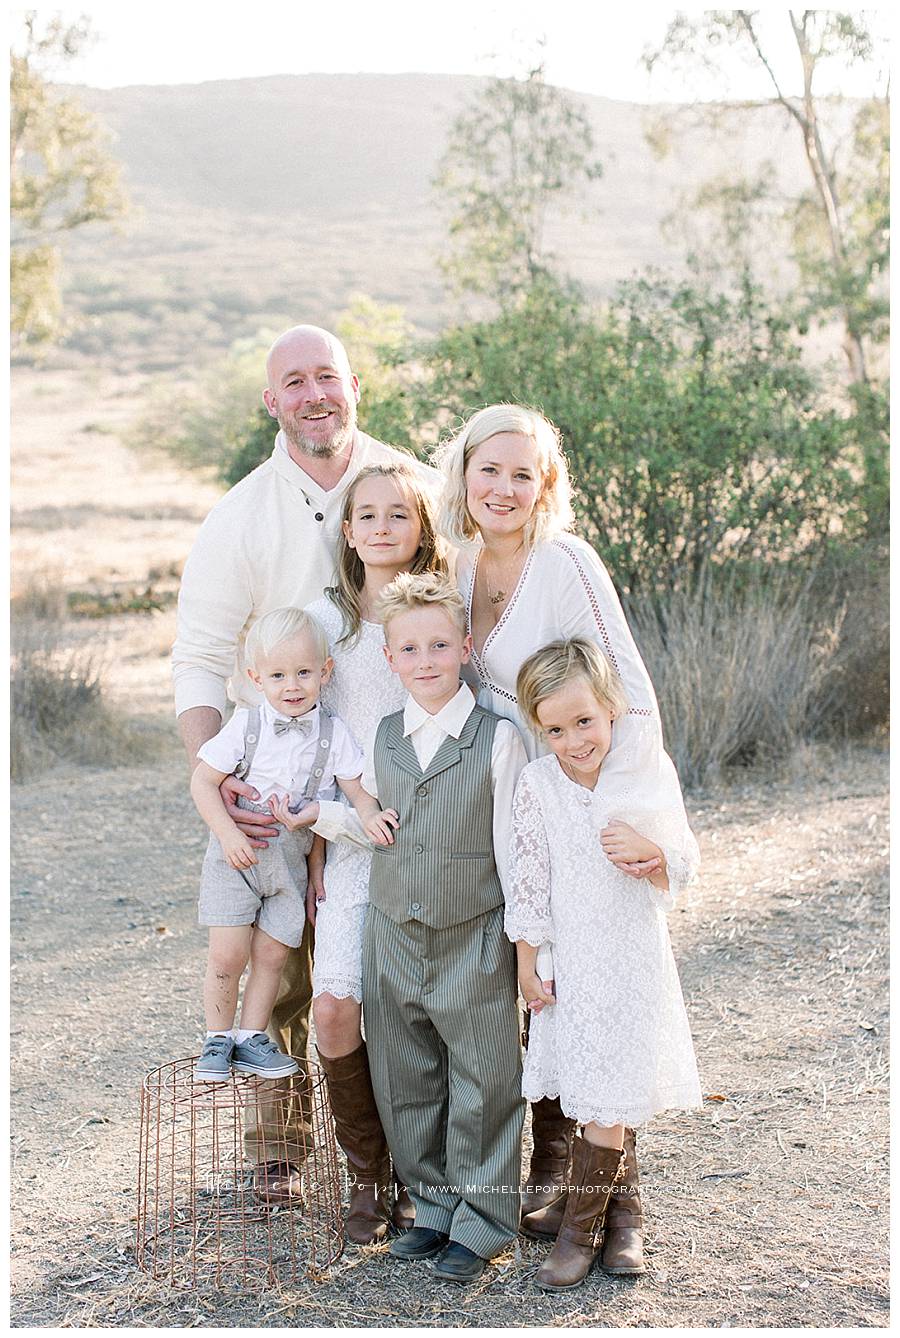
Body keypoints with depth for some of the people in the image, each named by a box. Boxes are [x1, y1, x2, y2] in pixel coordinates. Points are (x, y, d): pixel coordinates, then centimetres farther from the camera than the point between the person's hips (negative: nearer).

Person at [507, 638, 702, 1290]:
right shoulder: (537, 782, -7)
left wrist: (649, 851, -22)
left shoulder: (651, 772, -7)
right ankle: (616, 1173, 34)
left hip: (634, 955, -1)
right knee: (592, 1092, 9)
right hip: (570, 960, 1)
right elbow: (527, 875, 0)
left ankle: (582, 1229, 9)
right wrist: (527, 961, 2)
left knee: (608, 1098, 0)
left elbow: (686, 863, 0)